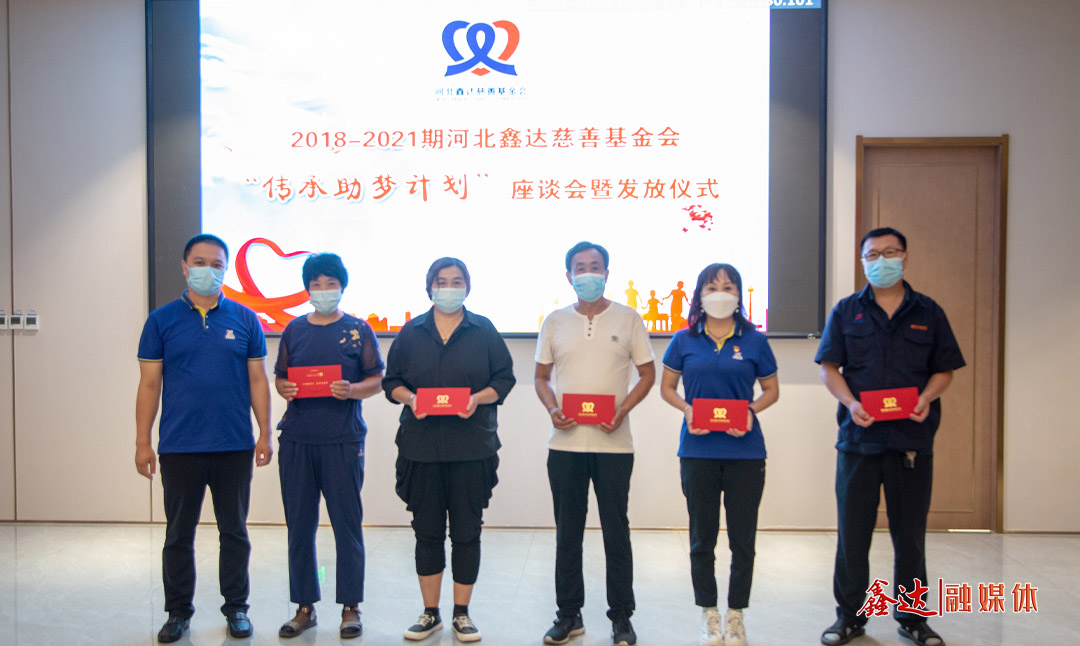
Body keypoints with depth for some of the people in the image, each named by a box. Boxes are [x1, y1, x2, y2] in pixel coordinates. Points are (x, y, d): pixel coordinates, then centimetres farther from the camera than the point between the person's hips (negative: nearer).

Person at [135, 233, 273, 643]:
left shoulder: (244, 319, 4)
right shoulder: (161, 320, 3)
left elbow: (258, 380, 5)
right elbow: (149, 384, 2)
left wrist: (265, 434, -1)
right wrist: (142, 442, -1)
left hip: (234, 447, 0)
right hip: (179, 448, 0)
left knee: (234, 532, 10)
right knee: (178, 533, 11)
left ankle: (236, 608, 24)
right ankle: (178, 611, 26)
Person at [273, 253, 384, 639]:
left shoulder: (357, 329, 5)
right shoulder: (295, 329, 13)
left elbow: (377, 380, 4)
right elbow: (279, 377, 17)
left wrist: (352, 390, -15)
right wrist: (284, 389, -5)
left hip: (343, 440, -3)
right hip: (297, 439, 3)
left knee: (347, 524, 0)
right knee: (299, 525, 7)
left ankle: (350, 607, 12)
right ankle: (304, 607, 20)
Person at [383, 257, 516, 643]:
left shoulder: (484, 331, 6)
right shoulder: (411, 332, 9)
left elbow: (504, 379, 4)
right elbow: (391, 380, 10)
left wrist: (478, 398, -14)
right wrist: (409, 398, -10)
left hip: (472, 447, -1)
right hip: (421, 447, 1)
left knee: (466, 532, 4)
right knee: (427, 531, 8)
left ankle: (462, 614, 19)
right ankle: (430, 613, 22)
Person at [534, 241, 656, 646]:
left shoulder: (628, 319, 4)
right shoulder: (555, 321, 9)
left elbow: (647, 373, 6)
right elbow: (541, 376, 13)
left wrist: (622, 410, -10)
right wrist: (551, 409, -7)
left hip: (613, 443, -2)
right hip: (565, 443, 2)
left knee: (616, 530, 5)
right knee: (567, 532, 10)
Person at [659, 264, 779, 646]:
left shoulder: (754, 341, 3)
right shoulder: (684, 341, 3)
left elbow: (771, 389, 10)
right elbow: (667, 387, 10)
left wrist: (752, 410, -9)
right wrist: (687, 409, -9)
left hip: (745, 452, 0)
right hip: (698, 451, 0)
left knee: (743, 538, 7)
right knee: (702, 538, 9)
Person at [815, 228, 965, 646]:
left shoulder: (928, 313, 9)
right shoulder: (846, 311, 7)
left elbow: (944, 370, 9)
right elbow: (829, 366, 3)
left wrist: (927, 397, -11)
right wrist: (850, 402, -14)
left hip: (912, 439, 1)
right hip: (859, 437, 0)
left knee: (910, 532, 9)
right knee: (852, 531, 5)